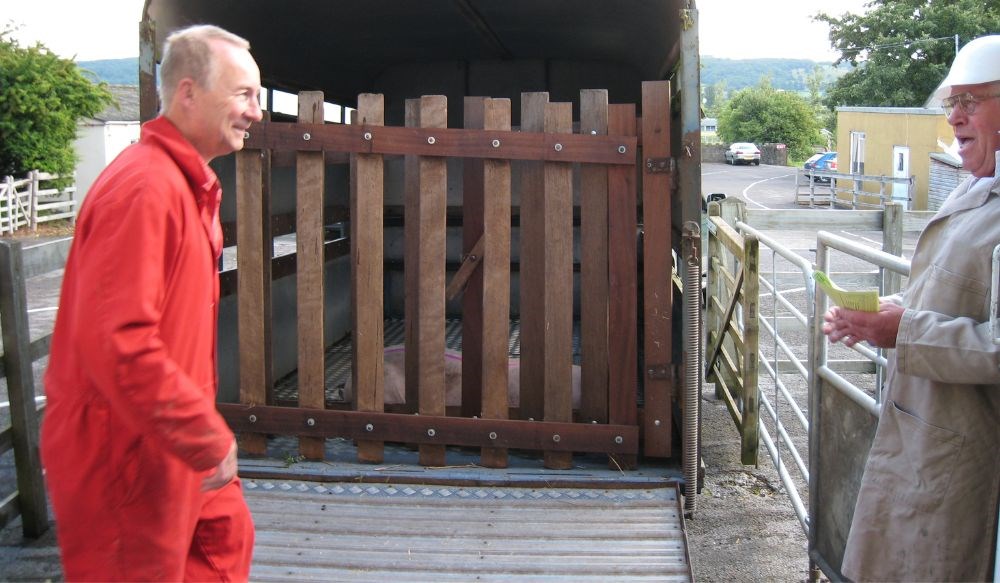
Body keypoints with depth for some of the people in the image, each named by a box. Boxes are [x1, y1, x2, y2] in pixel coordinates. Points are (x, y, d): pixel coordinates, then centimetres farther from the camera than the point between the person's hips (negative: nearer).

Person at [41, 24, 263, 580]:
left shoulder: (190, 184, 9)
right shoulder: (144, 189, -24)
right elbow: (118, 345, -31)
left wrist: (206, 427, 15)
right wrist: (210, 439, -23)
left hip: (171, 440, 10)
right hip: (124, 451, -10)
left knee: (226, 538, 23)